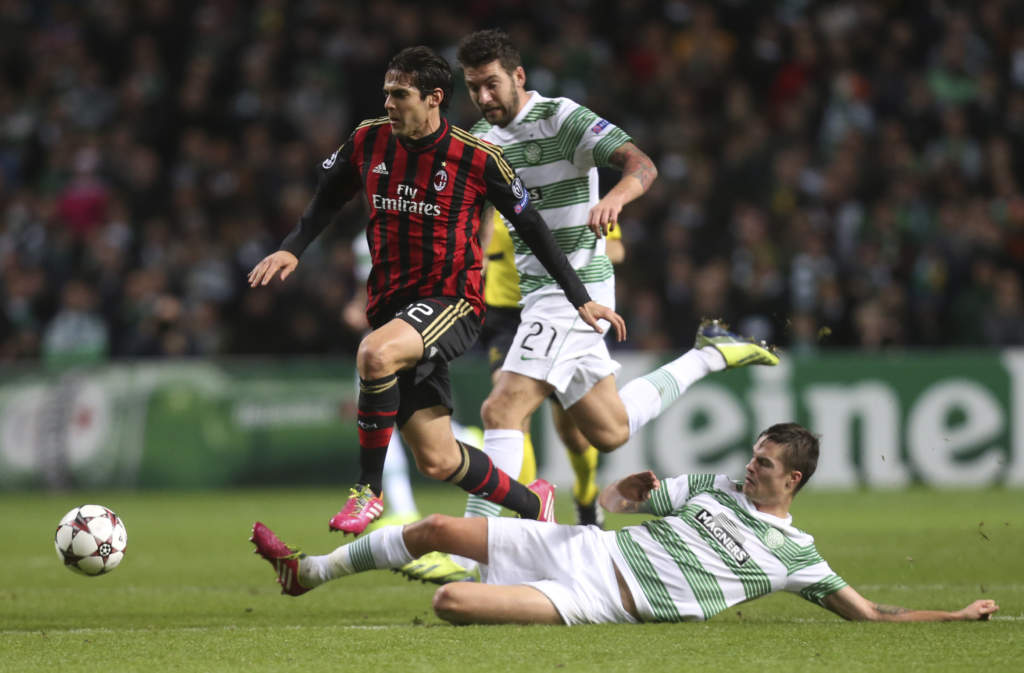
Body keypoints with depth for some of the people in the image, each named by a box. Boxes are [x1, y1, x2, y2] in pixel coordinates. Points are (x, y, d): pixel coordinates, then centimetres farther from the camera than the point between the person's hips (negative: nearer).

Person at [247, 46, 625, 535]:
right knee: (436, 460, 3)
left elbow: (531, 228, 0)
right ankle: (532, 504, 29)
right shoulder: (368, 141, 2)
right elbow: (327, 200, 18)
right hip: (390, 305, 5)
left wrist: (581, 300, 1)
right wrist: (291, 249, 0)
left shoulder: (477, 159, -9)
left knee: (375, 354, -36)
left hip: (451, 301, -5)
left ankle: (368, 490, -22)